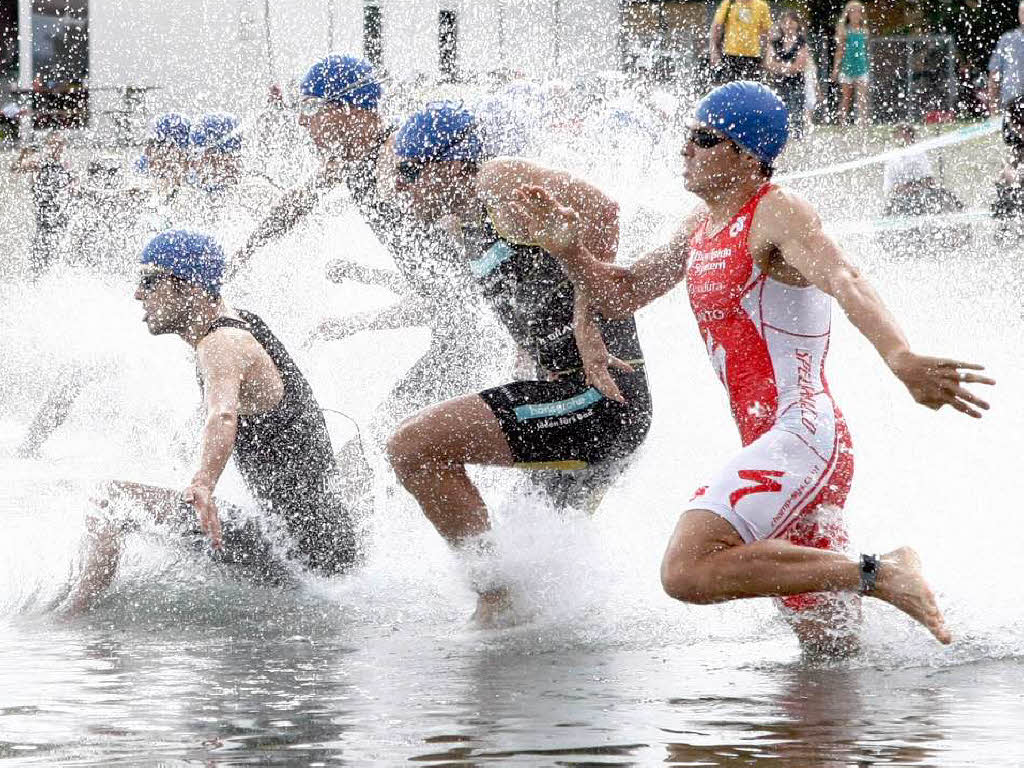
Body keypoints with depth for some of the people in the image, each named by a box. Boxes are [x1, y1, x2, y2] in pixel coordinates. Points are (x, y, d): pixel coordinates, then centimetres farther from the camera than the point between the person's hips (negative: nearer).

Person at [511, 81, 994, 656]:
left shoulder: (778, 213, -11)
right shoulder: (702, 227, 16)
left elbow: (845, 284, -30)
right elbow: (623, 293, 27)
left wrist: (901, 358, -49)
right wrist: (573, 250, 5)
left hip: (803, 434, -9)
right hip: (771, 443, 9)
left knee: (689, 571, -27)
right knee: (829, 644, 14)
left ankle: (877, 574, -18)